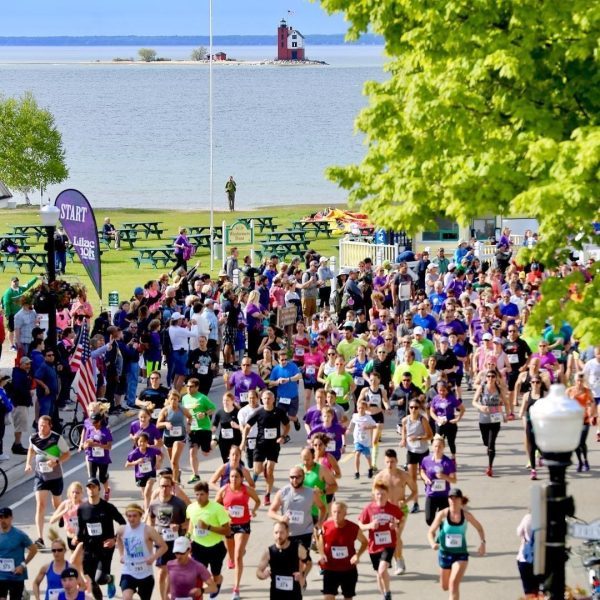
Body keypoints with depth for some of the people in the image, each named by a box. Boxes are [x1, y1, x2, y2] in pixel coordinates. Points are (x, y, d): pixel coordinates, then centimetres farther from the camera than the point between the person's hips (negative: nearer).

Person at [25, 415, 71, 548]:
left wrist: (56, 461, -26)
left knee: (56, 504, 17)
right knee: (40, 505, -12)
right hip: (40, 476, 1)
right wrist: (28, 463, 3)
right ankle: (40, 538, -16)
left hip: (55, 476, -1)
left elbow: (67, 454, -9)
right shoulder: (33, 438, -7)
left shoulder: (57, 438, -17)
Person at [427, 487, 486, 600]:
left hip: (461, 554, -2)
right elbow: (431, 532, -10)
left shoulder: (466, 515, -9)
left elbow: (479, 527, 9)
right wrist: (433, 543, -31)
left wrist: (483, 543, -2)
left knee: (454, 584, -20)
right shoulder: (443, 514, -12)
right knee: (445, 586, 19)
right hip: (445, 553, 2)